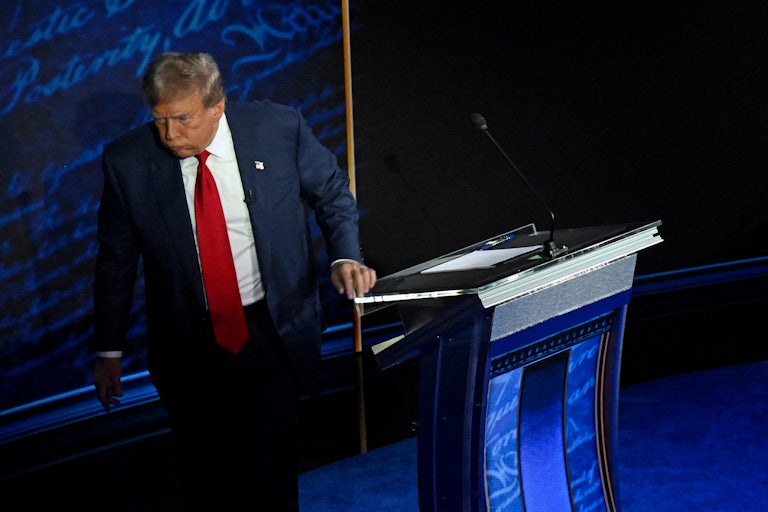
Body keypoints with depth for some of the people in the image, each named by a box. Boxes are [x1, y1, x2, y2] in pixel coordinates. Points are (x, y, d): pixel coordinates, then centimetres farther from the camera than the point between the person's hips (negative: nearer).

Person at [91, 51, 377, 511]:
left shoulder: (279, 127, -11)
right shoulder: (128, 161, -10)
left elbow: (333, 194, 7)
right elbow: (116, 261, 2)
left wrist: (345, 256, -11)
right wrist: (109, 351, 6)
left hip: (272, 331, -1)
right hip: (188, 347, 1)